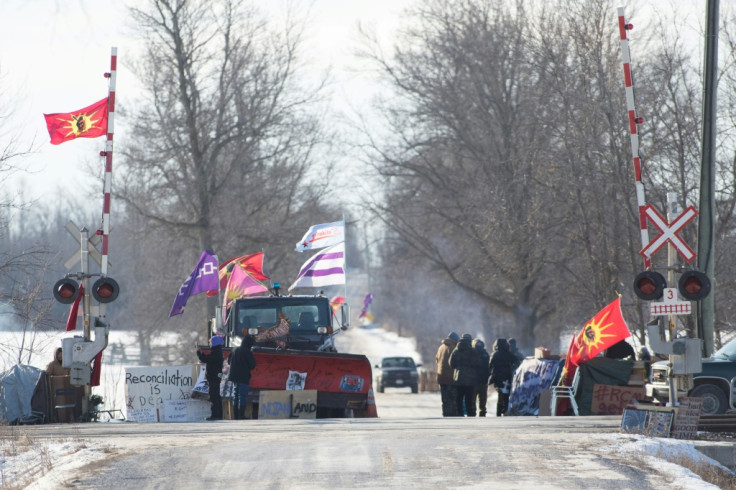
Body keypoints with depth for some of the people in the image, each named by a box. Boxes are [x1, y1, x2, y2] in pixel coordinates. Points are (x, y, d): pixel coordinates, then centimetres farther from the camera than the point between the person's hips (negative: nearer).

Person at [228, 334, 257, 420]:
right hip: (244, 377, -7)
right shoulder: (247, 352, -13)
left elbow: (229, 361, 18)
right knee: (243, 396, -5)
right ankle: (241, 416, -10)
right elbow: (252, 365, -11)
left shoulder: (235, 351, 9)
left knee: (236, 396, 13)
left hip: (235, 377, 7)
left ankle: (236, 416, 15)